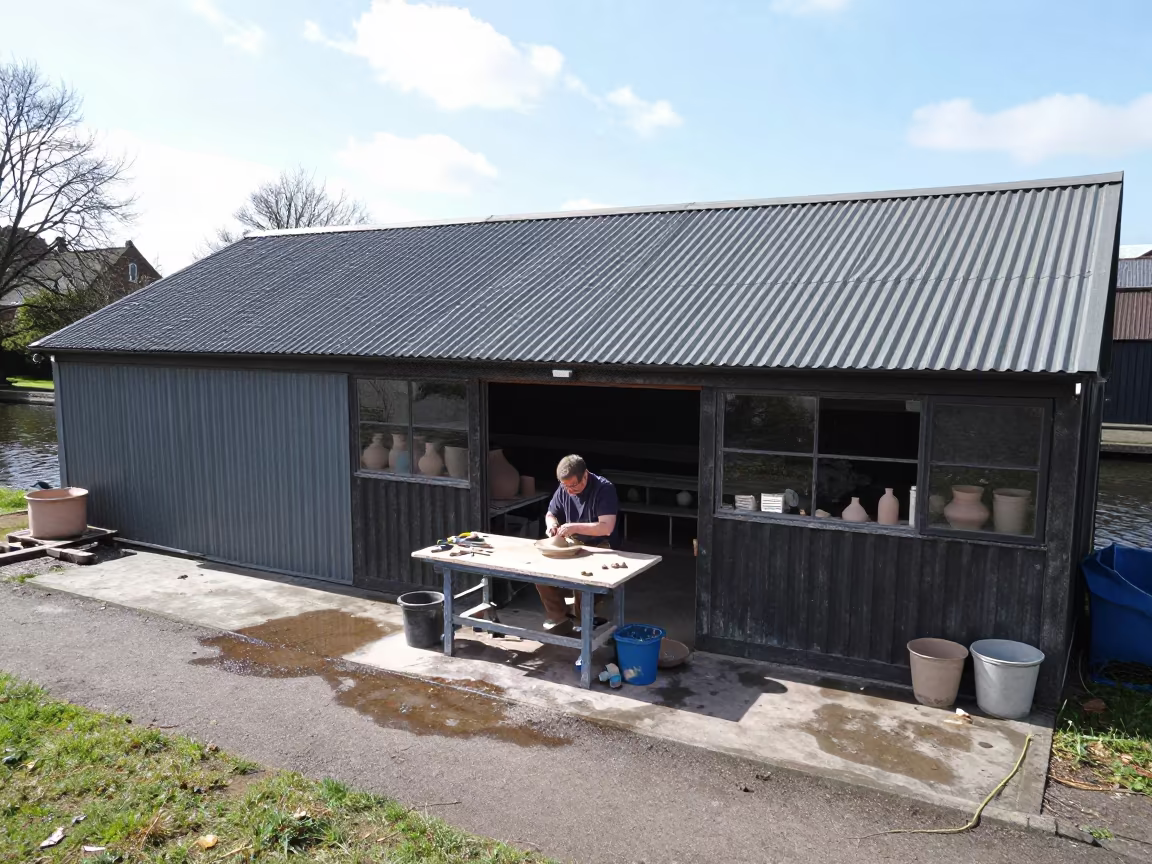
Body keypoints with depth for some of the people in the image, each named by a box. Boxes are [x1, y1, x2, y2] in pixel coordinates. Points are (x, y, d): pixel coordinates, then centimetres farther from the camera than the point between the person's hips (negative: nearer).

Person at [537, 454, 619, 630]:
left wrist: (575, 527, -32)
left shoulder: (604, 489, -20)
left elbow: (606, 528, -27)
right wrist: (552, 524, -11)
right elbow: (551, 514, 12)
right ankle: (558, 616, -1)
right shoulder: (564, 489, -1)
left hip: (599, 546, -6)